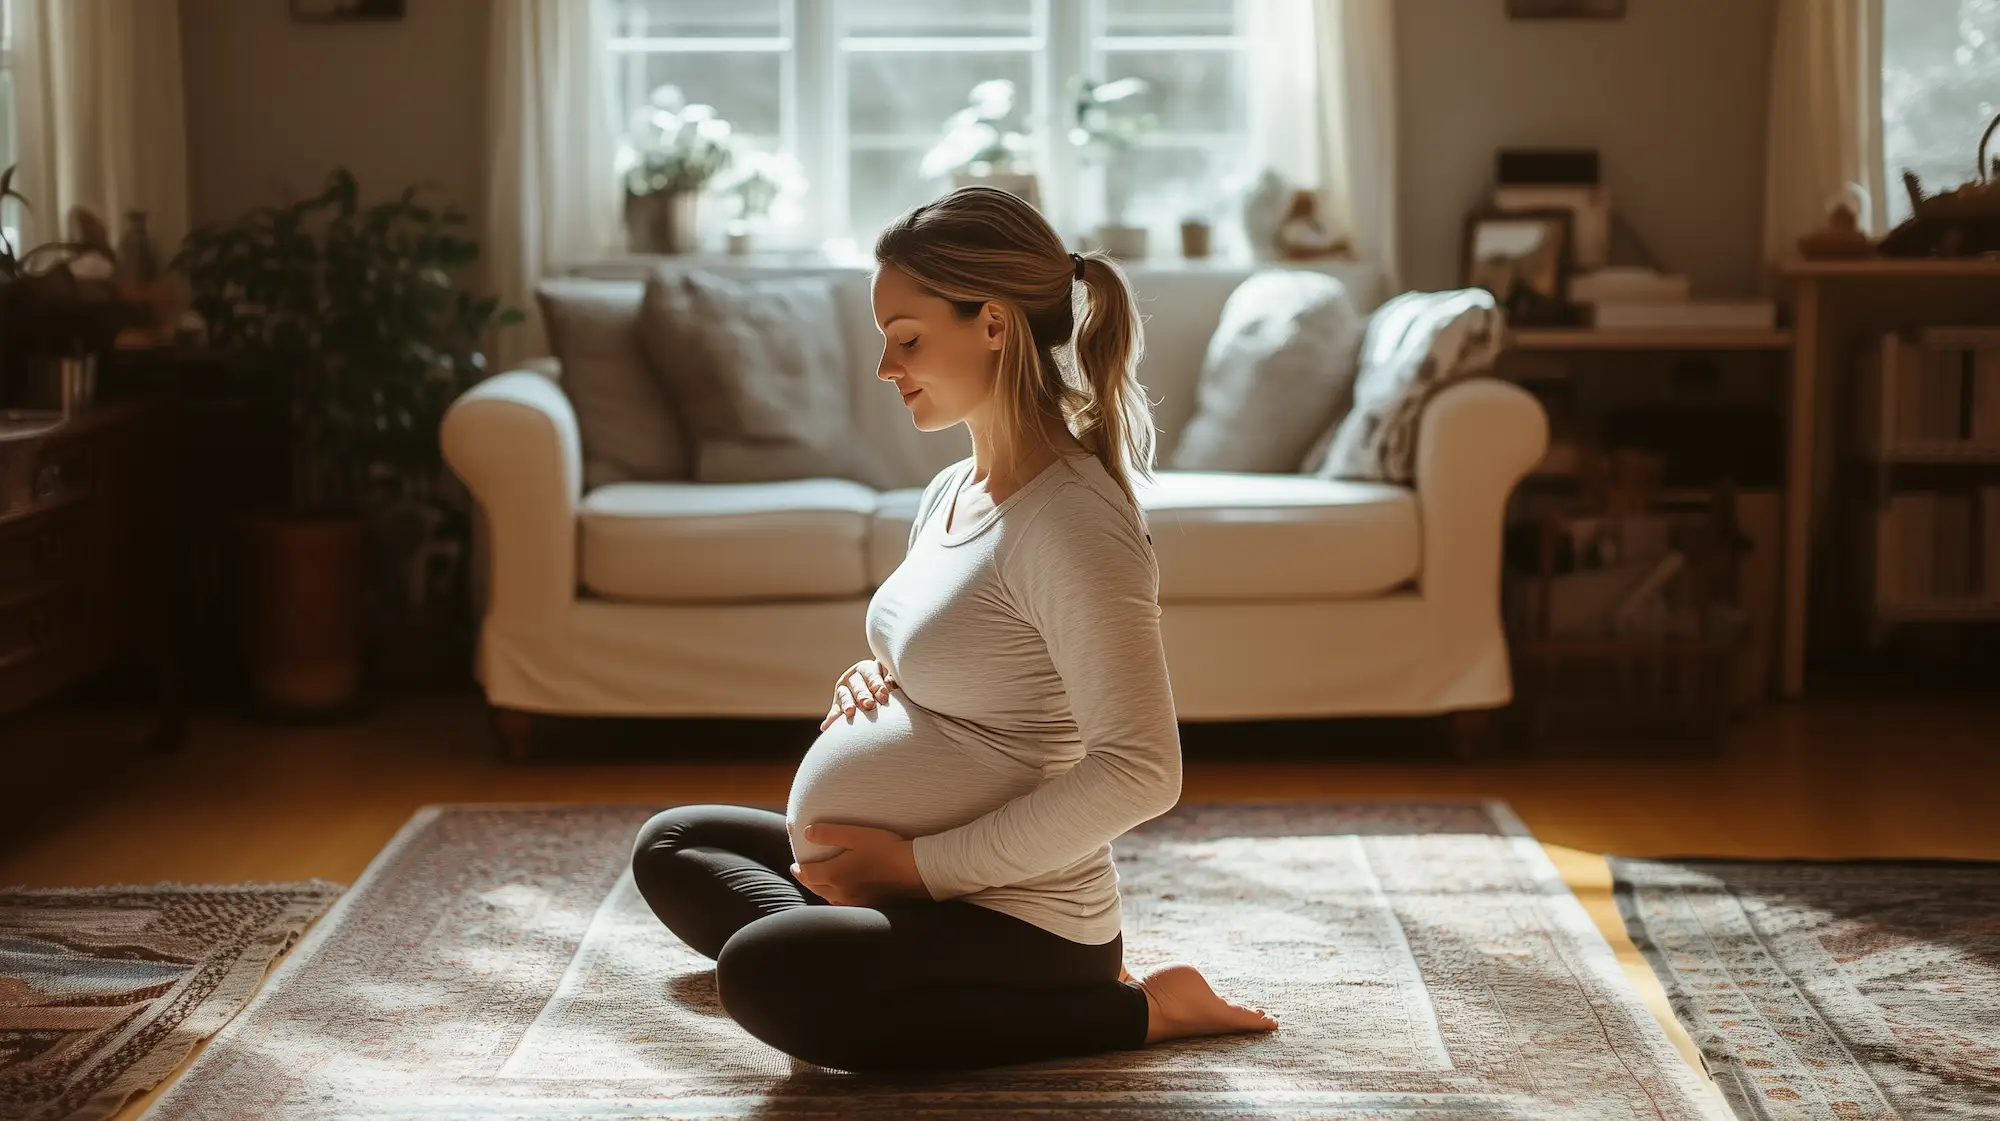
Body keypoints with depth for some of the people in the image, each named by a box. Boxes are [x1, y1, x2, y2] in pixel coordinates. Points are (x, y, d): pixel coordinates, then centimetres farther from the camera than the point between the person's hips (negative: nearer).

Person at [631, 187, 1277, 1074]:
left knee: (761, 974, -35)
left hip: (1017, 921, -10)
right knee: (671, 845, 23)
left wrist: (921, 864, -22)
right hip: (908, 887, 10)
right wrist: (869, 682, 1)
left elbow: (1139, 772, -27)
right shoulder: (950, 494, 9)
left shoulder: (1073, 525, -21)